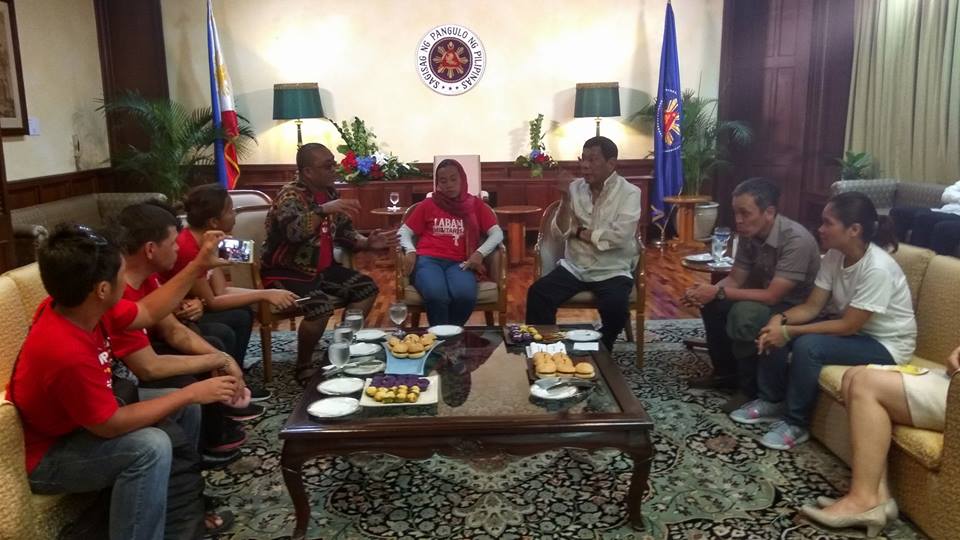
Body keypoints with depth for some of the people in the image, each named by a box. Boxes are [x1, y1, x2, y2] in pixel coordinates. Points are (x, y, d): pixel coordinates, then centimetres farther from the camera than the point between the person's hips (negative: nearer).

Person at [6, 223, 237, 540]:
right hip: (45, 457, -9)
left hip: (83, 420, 10)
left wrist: (198, 266, 0)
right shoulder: (67, 352, -39)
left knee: (184, 410, 7)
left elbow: (148, 313, 4)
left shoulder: (78, 307, -13)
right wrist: (191, 393, -23)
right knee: (151, 447, -31)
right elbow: (111, 425, -29)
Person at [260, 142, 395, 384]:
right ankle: (303, 367, -7)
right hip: (287, 273, -8)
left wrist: (367, 243, -3)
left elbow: (343, 233, 13)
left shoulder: (329, 192, 5)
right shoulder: (290, 196, -19)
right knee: (320, 307, -31)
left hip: (322, 269, 8)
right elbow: (294, 232, -40)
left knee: (367, 288, 1)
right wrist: (323, 210, -50)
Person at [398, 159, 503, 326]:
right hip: (428, 259, -1)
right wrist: (410, 251, -6)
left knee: (465, 296, -34)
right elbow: (404, 231, 15)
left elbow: (497, 233, 9)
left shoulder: (475, 204, 17)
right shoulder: (428, 204, 17)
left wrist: (480, 253, -9)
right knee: (436, 296, -36)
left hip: (459, 263, 1)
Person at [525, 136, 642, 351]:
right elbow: (559, 232, 0)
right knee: (537, 294, -20)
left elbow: (619, 236, -20)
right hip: (573, 267, 4)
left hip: (612, 271, -3)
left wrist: (578, 232, -9)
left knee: (615, 307, -31)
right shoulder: (575, 188, 5)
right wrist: (565, 199, -15)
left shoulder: (629, 193, -7)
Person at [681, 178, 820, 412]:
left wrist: (719, 293, -31)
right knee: (711, 302, -3)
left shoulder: (796, 240, -30)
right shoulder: (749, 234, -6)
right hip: (767, 296, 8)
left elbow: (772, 296, -32)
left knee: (744, 313, -32)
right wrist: (707, 291, -22)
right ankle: (726, 372, 12)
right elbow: (735, 279, -1)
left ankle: (752, 389, -13)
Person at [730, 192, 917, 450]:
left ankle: (796, 423, -12)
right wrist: (781, 320, -25)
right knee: (775, 331, -10)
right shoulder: (834, 256, -6)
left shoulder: (877, 269, -30)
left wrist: (791, 332, -29)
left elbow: (849, 325, -28)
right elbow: (812, 306, -5)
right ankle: (770, 401, 6)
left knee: (808, 346, -30)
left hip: (885, 344, -8)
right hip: (849, 326, 8)